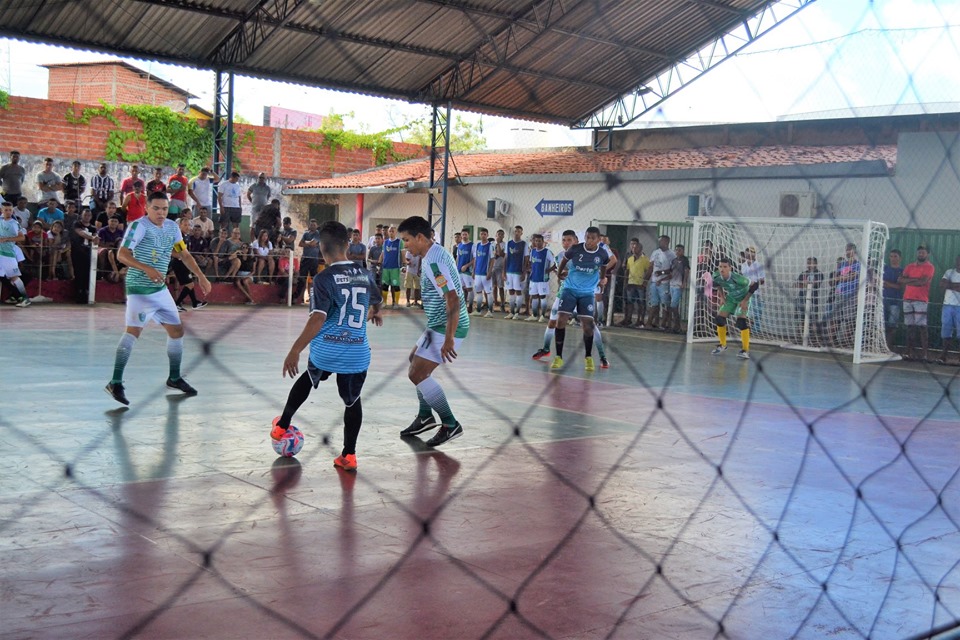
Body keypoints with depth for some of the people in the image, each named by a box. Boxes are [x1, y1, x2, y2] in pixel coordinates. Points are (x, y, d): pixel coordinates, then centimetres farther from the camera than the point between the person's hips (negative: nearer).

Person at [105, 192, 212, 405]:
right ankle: (115, 383, -17)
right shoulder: (139, 226, -13)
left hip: (161, 289, 8)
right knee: (134, 330, -20)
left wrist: (201, 276, 11)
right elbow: (122, 254, -21)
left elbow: (185, 254, 19)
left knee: (177, 330, 11)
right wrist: (147, 268, -33)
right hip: (139, 289, -7)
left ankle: (174, 378, 29)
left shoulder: (172, 227, 8)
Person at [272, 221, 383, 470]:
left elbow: (317, 319, -19)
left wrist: (295, 351, -15)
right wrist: (375, 314, 52)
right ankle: (349, 455, 14)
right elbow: (376, 302, 28)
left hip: (325, 350, -2)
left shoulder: (324, 278, -11)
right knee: (352, 400, 14)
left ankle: (282, 427, 40)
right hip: (357, 352, 2)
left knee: (307, 380, 26)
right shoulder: (365, 274, 6)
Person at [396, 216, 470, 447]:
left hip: (447, 327, -11)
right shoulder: (435, 253, 11)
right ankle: (425, 417, 31)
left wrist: (449, 338, -28)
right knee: (415, 361, 23)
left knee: (417, 373, -11)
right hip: (439, 324, 11)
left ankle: (450, 425, -3)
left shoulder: (433, 261, -22)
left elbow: (453, 300, -28)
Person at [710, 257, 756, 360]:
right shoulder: (716, 277, -22)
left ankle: (745, 350, -16)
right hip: (730, 298, 6)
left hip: (742, 299, -5)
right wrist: (723, 295, 1)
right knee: (719, 318, -1)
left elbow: (754, 285, -26)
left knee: (741, 321, -23)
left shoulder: (737, 279, -38)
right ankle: (723, 345, 22)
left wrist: (745, 300, -21)